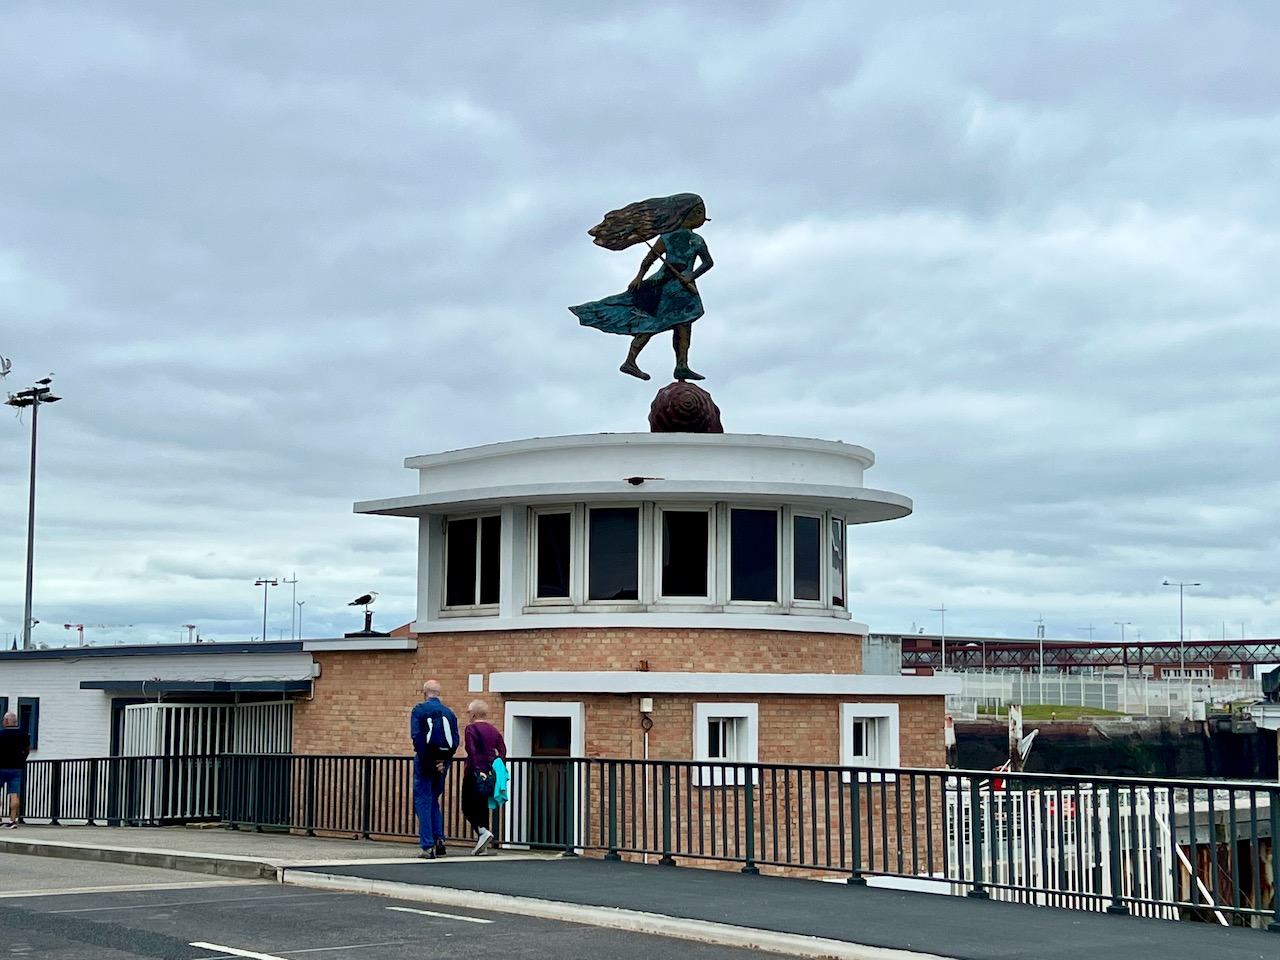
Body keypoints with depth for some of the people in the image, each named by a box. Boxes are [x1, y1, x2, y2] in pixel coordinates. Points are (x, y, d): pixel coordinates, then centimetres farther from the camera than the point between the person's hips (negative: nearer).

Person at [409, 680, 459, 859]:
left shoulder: (419, 710, -3)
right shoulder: (449, 713, 11)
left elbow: (417, 737, -14)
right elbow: (455, 740, 1)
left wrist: (427, 762, -13)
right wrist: (444, 762, -5)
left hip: (425, 762, -4)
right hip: (442, 762, 4)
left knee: (423, 803, 1)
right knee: (434, 800, 20)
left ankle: (428, 847, -3)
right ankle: (439, 839, 7)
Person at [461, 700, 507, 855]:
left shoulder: (471, 728, -6)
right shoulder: (494, 730, 13)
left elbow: (471, 751, -17)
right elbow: (503, 751, 6)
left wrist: (477, 770, -20)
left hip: (475, 773, -6)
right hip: (490, 773, 7)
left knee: (468, 807, 1)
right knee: (483, 806, 11)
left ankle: (483, 831, -20)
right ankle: (483, 845, 9)